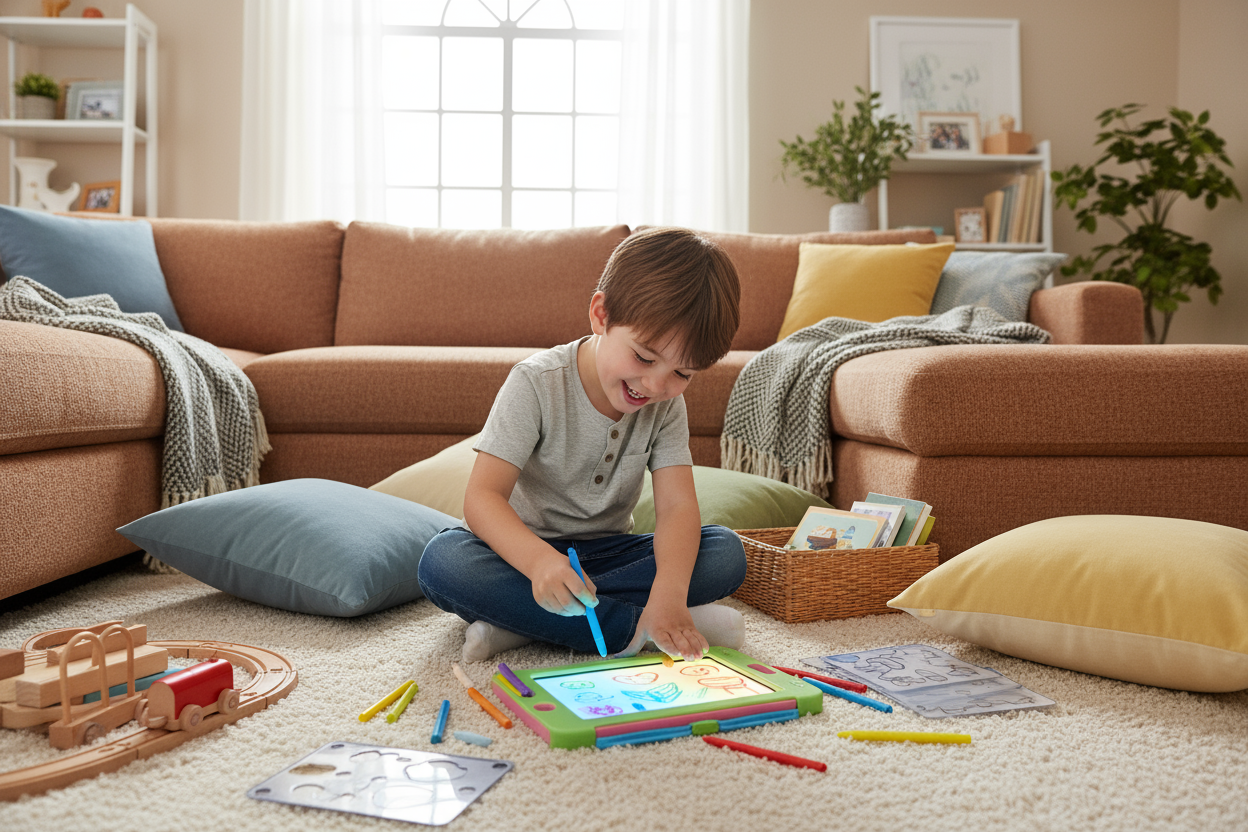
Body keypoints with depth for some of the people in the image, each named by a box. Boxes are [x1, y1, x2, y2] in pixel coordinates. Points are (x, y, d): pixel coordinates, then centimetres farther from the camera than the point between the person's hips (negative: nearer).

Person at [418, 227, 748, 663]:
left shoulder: (667, 404, -6)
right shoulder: (537, 384, -19)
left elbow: (677, 507, -17)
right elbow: (482, 496, -26)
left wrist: (668, 594, -38)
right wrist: (539, 560, -48)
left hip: (608, 551, 4)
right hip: (525, 547, -3)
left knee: (726, 552, -19)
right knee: (442, 563, -34)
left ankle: (518, 622, -27)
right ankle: (634, 628, -31)